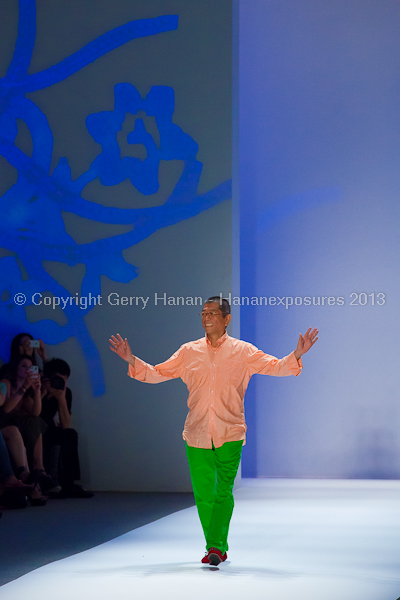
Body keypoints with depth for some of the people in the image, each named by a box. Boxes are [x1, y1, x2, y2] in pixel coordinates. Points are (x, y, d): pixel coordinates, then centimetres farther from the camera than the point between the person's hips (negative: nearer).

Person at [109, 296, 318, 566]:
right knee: (203, 494, 3)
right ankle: (214, 547, 17)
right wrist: (132, 360, 0)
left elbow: (275, 367, -1)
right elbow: (157, 373, 13)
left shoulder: (243, 352, 4)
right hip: (197, 434, 2)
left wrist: (297, 355, -18)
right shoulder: (189, 352, 10)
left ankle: (218, 546, -3)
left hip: (230, 434, -2)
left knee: (223, 492, -7)